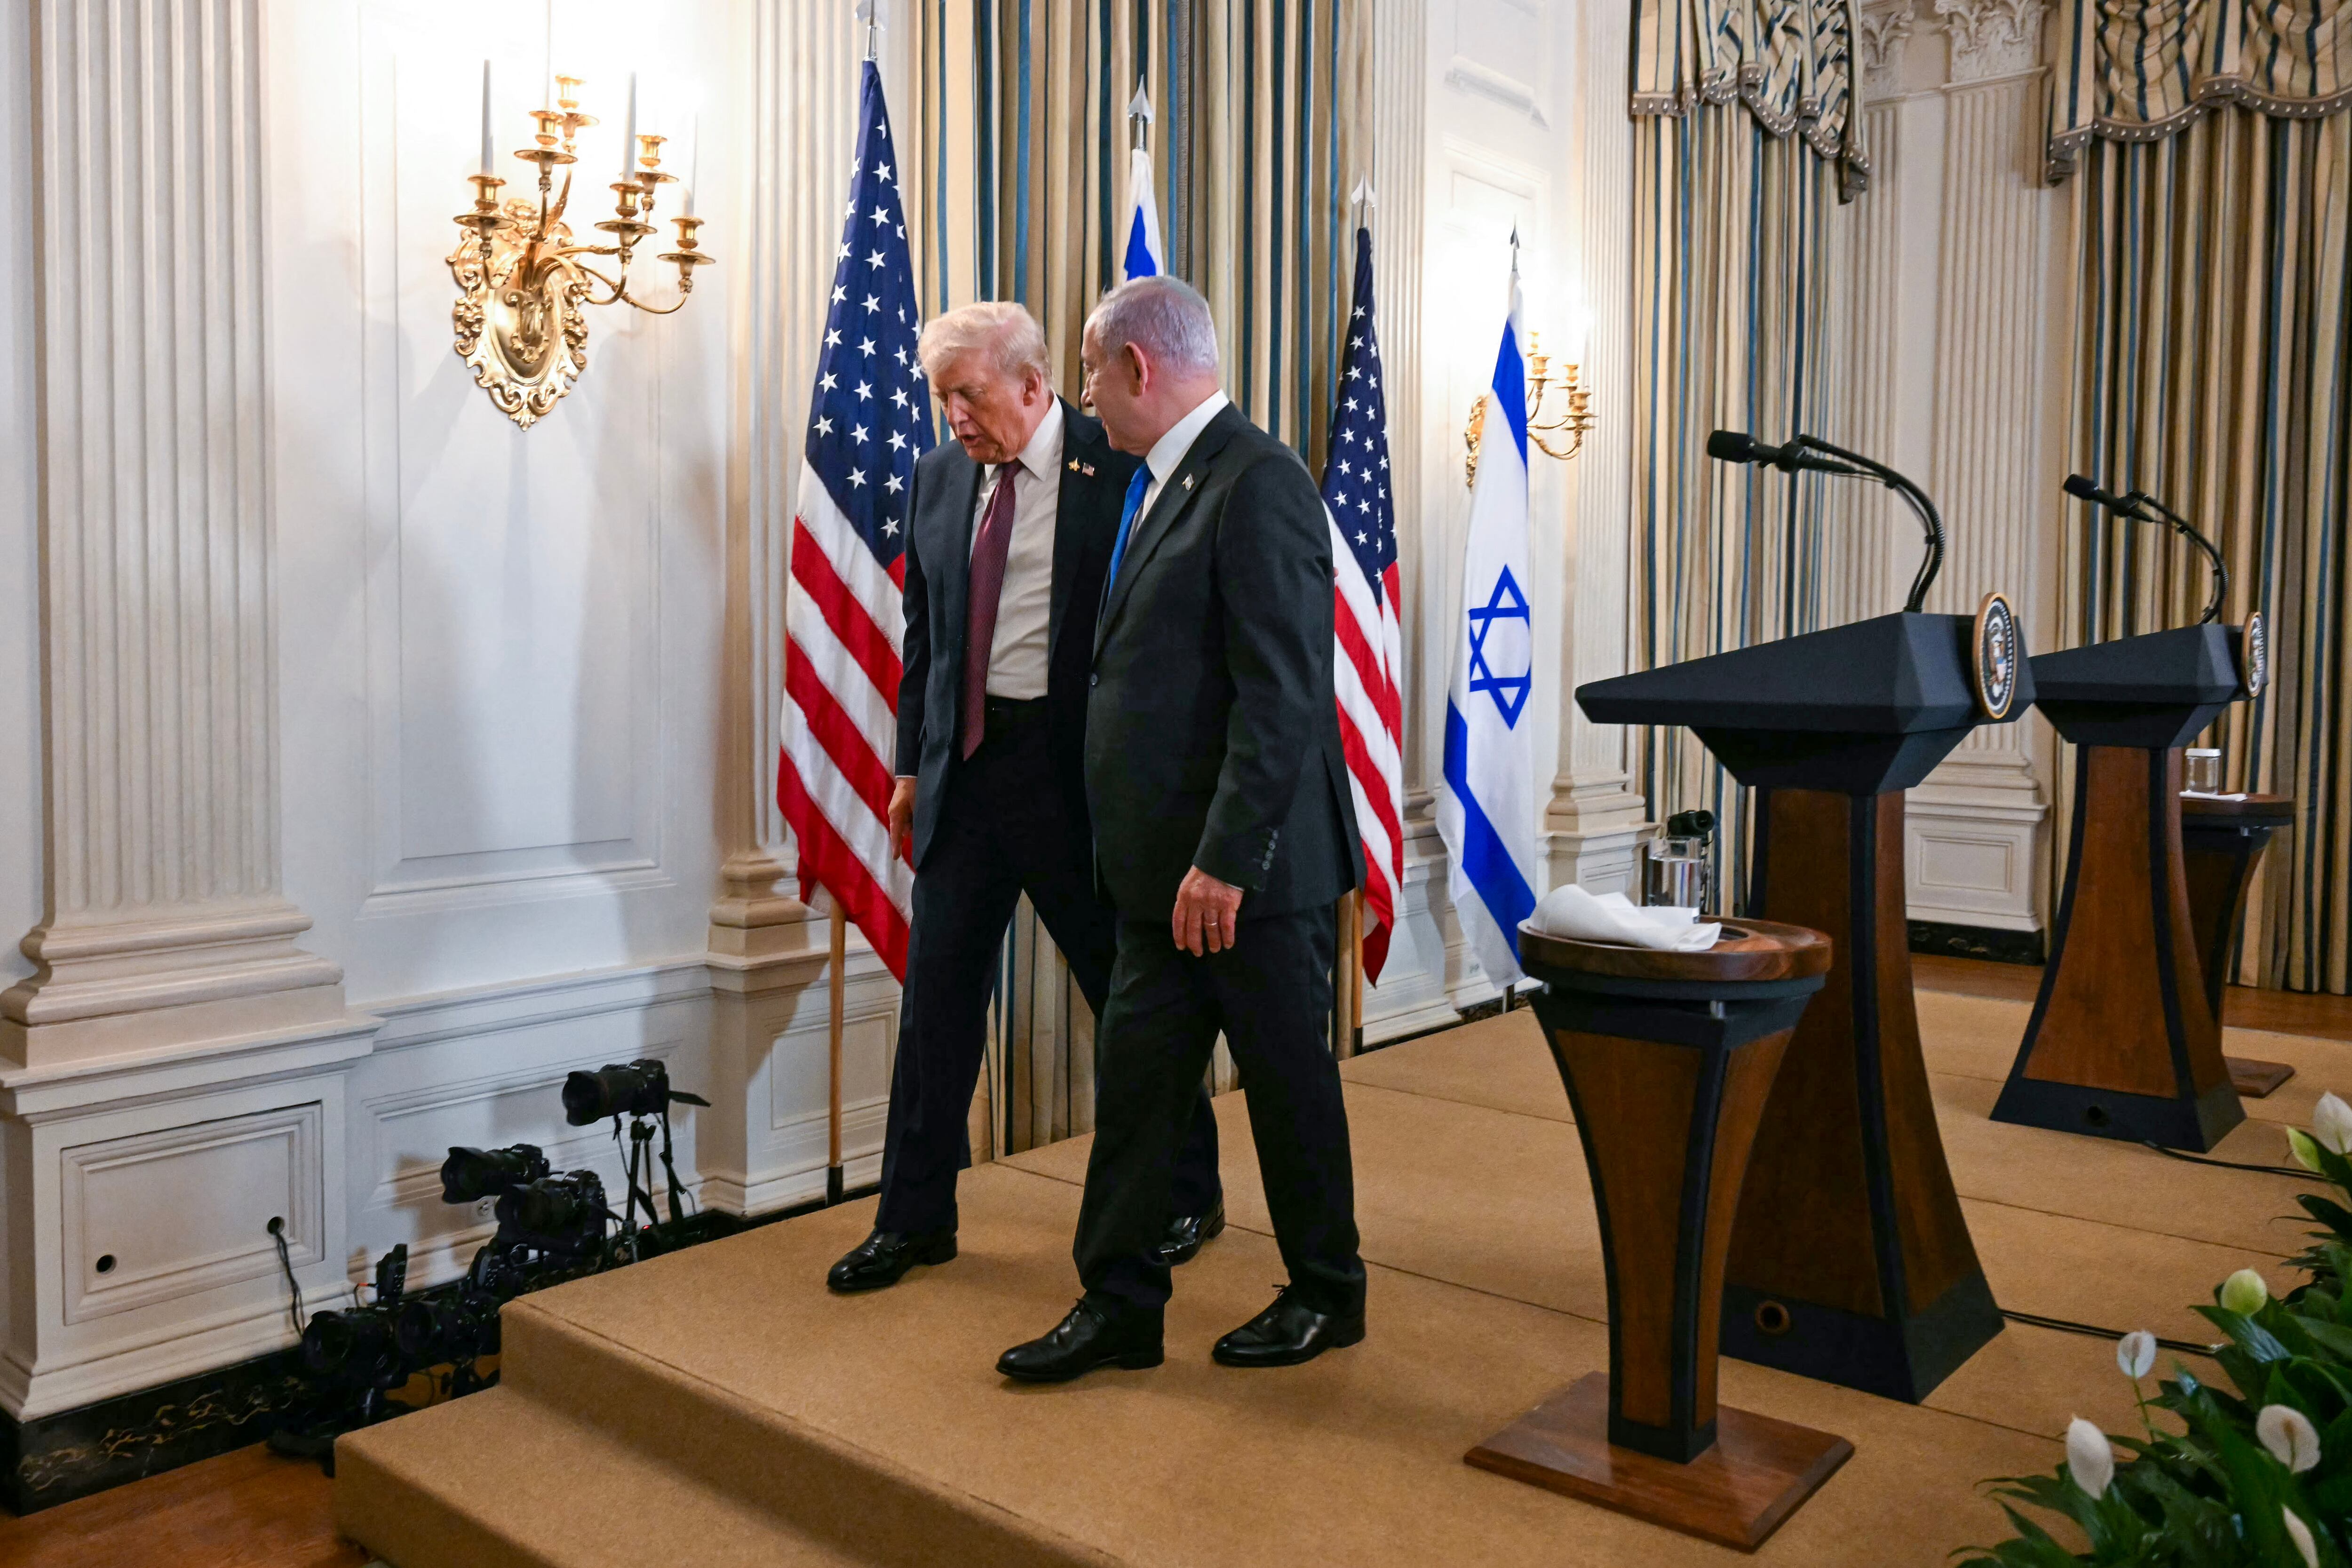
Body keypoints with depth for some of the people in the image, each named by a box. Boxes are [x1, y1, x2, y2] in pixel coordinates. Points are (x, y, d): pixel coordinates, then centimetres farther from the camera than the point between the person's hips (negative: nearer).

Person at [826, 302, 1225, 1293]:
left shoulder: (1116, 470, -8)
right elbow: (923, 632, 16)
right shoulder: (939, 475, 9)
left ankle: (1188, 1194, 28)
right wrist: (912, 763, 14)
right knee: (937, 991, 8)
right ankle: (915, 1219, 22)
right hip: (966, 762, 5)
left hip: (1077, 767, -5)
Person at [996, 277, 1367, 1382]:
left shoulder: (1258, 484, -15)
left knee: (1288, 1079, 8)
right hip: (1165, 865, 9)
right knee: (1135, 1075, 10)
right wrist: (1172, 857, 17)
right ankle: (1119, 1305, 22)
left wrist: (1226, 857, -24)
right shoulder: (1163, 486, 15)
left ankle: (1327, 1296, 28)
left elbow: (1282, 696, -22)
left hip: (1250, 868, -9)